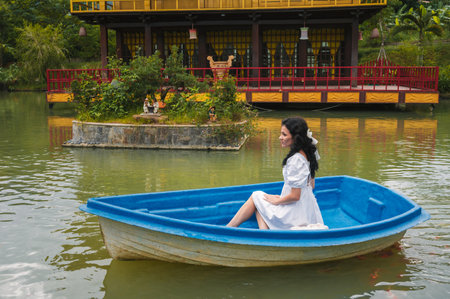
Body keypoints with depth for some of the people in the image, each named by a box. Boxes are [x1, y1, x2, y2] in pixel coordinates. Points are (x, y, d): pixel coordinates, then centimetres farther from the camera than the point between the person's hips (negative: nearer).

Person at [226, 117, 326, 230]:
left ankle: (228, 228, 15)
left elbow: (295, 196, -23)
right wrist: (282, 197, 17)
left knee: (256, 196, 6)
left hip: (296, 211, -9)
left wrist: (276, 201, -5)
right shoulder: (307, 154, 5)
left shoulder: (296, 159, -24)